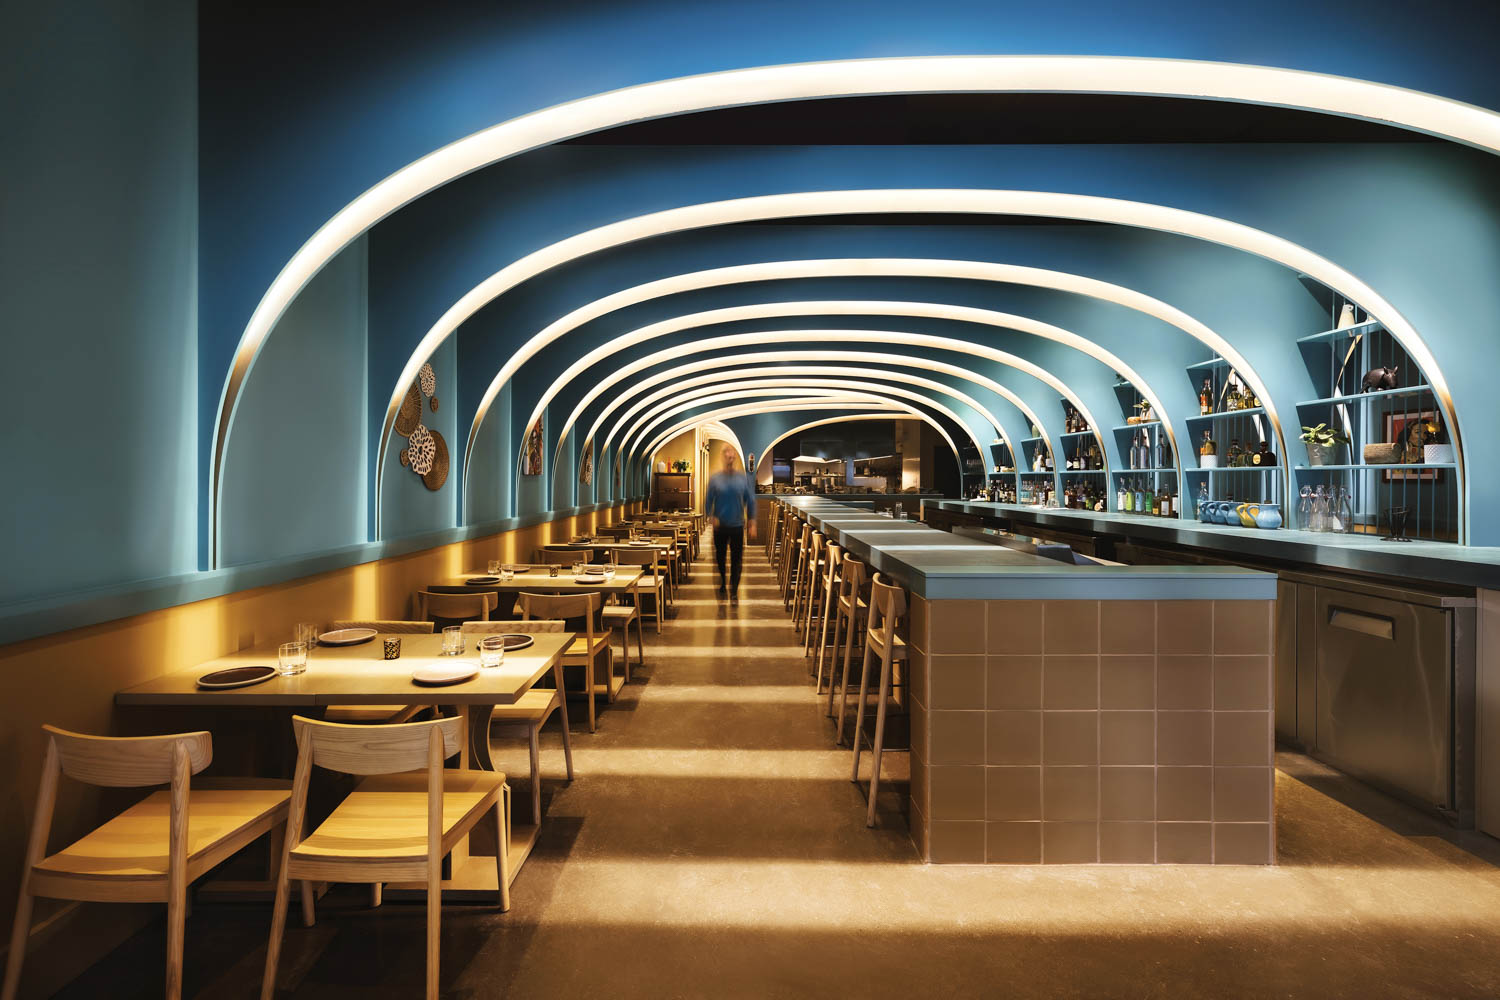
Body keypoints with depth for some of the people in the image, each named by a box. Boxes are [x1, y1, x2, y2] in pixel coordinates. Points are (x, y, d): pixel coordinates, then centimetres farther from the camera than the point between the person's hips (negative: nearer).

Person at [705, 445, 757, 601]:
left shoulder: (743, 478, -2)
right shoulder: (715, 478, -2)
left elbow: (751, 501, 2)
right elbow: (708, 501, 2)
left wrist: (752, 524, -1)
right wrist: (712, 517, -13)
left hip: (737, 525, 0)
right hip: (720, 525, 1)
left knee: (736, 559, 0)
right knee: (720, 557, 11)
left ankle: (734, 591, 8)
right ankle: (723, 584, 33)